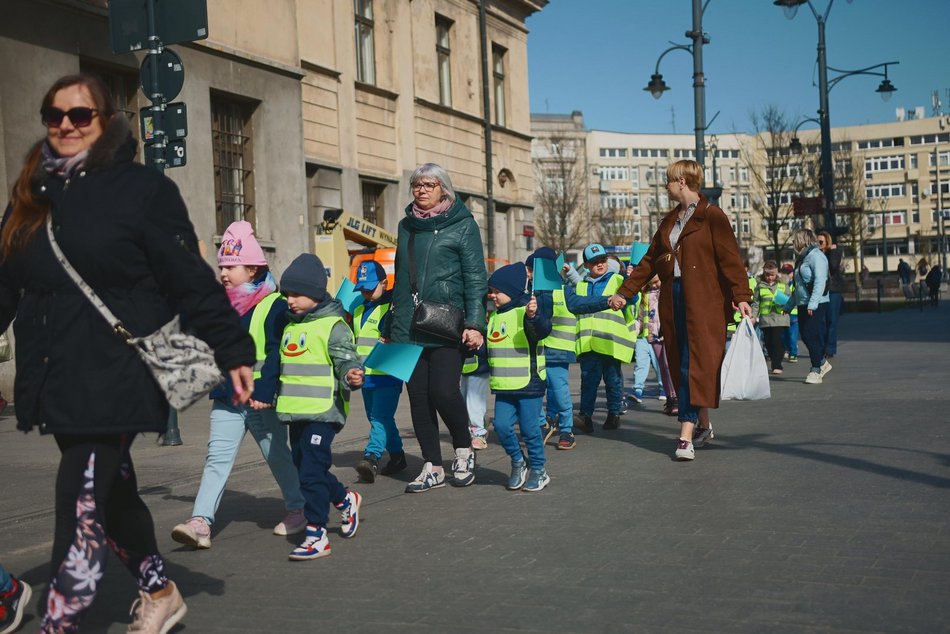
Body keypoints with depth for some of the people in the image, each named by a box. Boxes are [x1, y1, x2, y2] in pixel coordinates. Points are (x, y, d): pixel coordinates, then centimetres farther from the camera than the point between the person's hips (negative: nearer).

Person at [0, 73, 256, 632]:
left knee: (81, 506, -9)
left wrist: (234, 351, -10)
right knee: (112, 494, 18)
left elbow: (191, 281, -7)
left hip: (116, 379, -6)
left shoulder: (142, 189, -5)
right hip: (55, 379, 6)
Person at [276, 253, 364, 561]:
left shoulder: (333, 326, -9)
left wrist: (353, 377, -37)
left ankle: (316, 535, -3)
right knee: (304, 469, 14)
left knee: (312, 471, -10)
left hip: (323, 411, -8)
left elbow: (347, 361, -16)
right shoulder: (290, 326, 14)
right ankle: (345, 499, 37)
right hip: (295, 412, 8)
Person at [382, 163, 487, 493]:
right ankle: (432, 467, 14)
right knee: (418, 396, 4)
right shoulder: (407, 225, 16)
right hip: (409, 327, 5)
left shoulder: (463, 224, 1)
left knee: (444, 391, -14)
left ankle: (464, 449, 13)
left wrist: (474, 323, -13)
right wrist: (391, 326, 21)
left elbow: (475, 278, -4)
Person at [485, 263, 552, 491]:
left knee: (529, 428, 0)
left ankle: (538, 470, 16)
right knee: (502, 425, -2)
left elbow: (543, 330, -31)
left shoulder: (525, 312, -11)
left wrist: (533, 316, -49)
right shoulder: (494, 317, 13)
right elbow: (488, 345, 28)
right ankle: (518, 462, 19)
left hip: (529, 384, -6)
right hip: (504, 386, 6)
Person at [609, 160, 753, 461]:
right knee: (680, 364, 8)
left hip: (703, 301, -7)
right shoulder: (669, 221, 18)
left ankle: (686, 436, -14)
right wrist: (624, 293, 16)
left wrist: (741, 296, -20)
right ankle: (703, 425, 21)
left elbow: (730, 258, -11)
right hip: (672, 300, 7)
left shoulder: (711, 216, -4)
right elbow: (650, 261, 20)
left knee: (695, 364, -10)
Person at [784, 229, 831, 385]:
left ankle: (816, 371, -1)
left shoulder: (816, 256, -10)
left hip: (816, 305, -9)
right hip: (803, 304, 9)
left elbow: (820, 281, -21)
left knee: (812, 336, -7)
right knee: (805, 336, 9)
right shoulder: (802, 258, 20)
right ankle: (822, 363, 24)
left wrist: (813, 303, -29)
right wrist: (788, 306, 27)